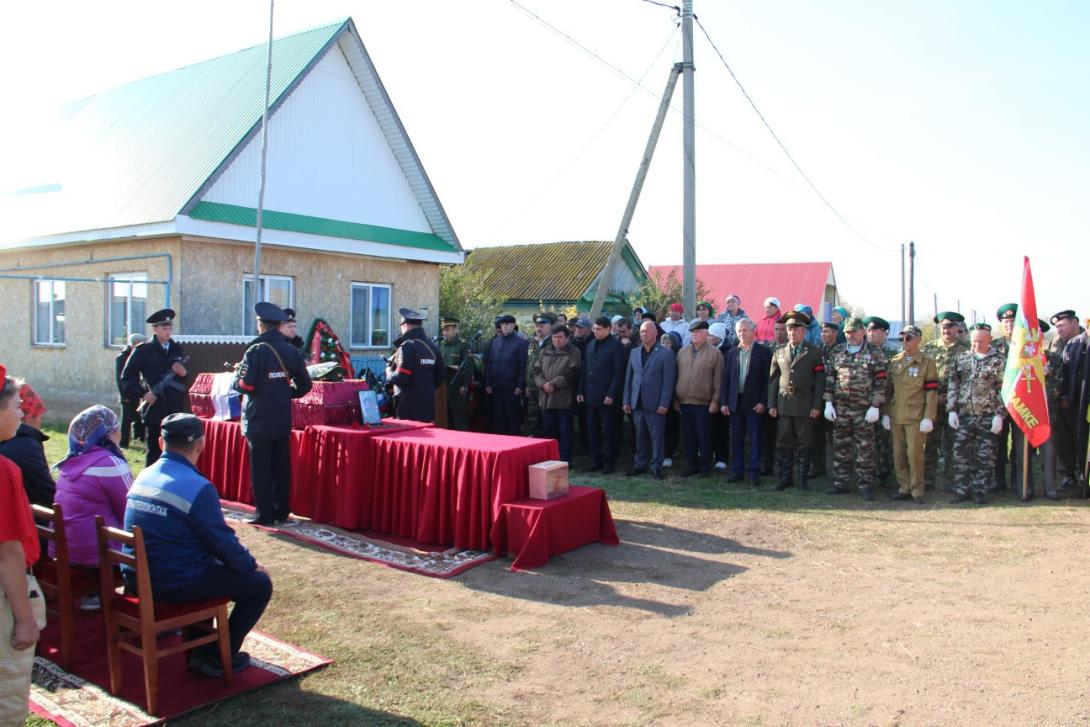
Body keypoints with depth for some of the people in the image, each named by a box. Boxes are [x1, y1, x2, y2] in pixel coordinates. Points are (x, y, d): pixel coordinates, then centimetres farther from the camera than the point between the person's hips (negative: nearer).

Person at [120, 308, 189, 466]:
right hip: (154, 410, -4)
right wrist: (142, 394, -10)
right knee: (154, 452, 2)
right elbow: (127, 376, -1)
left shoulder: (178, 349, 11)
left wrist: (183, 373, -5)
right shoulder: (143, 351, -1)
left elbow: (186, 379, 17)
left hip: (176, 409, 4)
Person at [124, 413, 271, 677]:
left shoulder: (144, 477, 4)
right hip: (174, 584, -8)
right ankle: (219, 656, 15)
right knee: (260, 584, 5)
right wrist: (252, 565, 5)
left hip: (135, 577, 8)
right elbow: (224, 542, -15)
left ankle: (198, 649, 35)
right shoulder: (197, 487, -21)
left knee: (211, 565, 33)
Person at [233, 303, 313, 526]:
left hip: (259, 421, -5)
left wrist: (236, 378, 3)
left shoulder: (256, 351, -13)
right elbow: (304, 385, 6)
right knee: (282, 467, 12)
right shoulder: (292, 351, 4)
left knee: (261, 469, 3)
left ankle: (265, 514, 7)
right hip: (283, 421, 5)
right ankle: (282, 511, 19)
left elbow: (245, 385, -17)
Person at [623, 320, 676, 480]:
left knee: (657, 436, 0)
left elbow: (668, 381, -7)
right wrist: (627, 401, 8)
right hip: (637, 403, 4)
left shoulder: (665, 354, -3)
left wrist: (664, 404, -13)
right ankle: (640, 464, 20)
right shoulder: (634, 353, 13)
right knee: (640, 436, 11)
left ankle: (656, 466, 9)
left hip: (655, 404, -4)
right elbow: (628, 378, 14)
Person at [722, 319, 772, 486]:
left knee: (755, 439, 0)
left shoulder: (763, 352, -2)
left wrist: (763, 402, -12)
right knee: (736, 439, 8)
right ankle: (737, 471, 16)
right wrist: (723, 402, 2)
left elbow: (767, 379, -5)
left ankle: (754, 472, 6)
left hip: (754, 403, -4)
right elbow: (725, 378, 8)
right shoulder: (731, 352, 10)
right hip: (735, 402, 4)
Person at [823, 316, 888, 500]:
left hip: (864, 409, -3)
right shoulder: (837, 352, 8)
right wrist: (828, 403, 1)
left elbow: (880, 381, -6)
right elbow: (829, 377, 8)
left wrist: (875, 407, -12)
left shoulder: (874, 353, -2)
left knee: (865, 448, 3)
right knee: (840, 447, 8)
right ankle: (842, 483, 17)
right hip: (840, 408, 3)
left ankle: (865, 485, 12)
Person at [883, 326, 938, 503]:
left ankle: (917, 491, 8)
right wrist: (886, 413, 8)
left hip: (916, 417, -4)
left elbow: (932, 391, -6)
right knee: (898, 455, 8)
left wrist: (928, 417, -12)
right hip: (895, 417, 5)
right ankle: (904, 489, 18)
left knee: (915, 454, -4)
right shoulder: (894, 361, 10)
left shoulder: (927, 362, -3)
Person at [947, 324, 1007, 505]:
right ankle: (962, 490, 12)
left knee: (985, 456, 3)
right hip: (964, 415, 3)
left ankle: (979, 491, 14)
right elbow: (953, 386, 7)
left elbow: (1003, 390, -5)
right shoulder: (961, 358, 7)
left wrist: (999, 415, -11)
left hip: (988, 417, -2)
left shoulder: (999, 361, -1)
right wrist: (951, 410, 0)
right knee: (960, 454, 3)